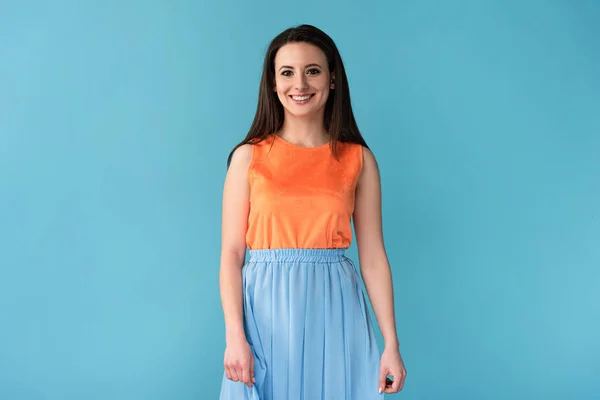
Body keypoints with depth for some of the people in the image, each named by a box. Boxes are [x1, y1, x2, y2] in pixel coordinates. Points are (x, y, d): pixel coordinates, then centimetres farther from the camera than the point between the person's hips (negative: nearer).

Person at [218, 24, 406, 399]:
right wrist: (235, 336, -13)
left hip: (335, 313, 1)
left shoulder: (359, 160, 3)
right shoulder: (248, 157, 0)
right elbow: (231, 254, -3)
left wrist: (392, 344, -2)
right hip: (267, 312, -1)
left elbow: (373, 257, 2)